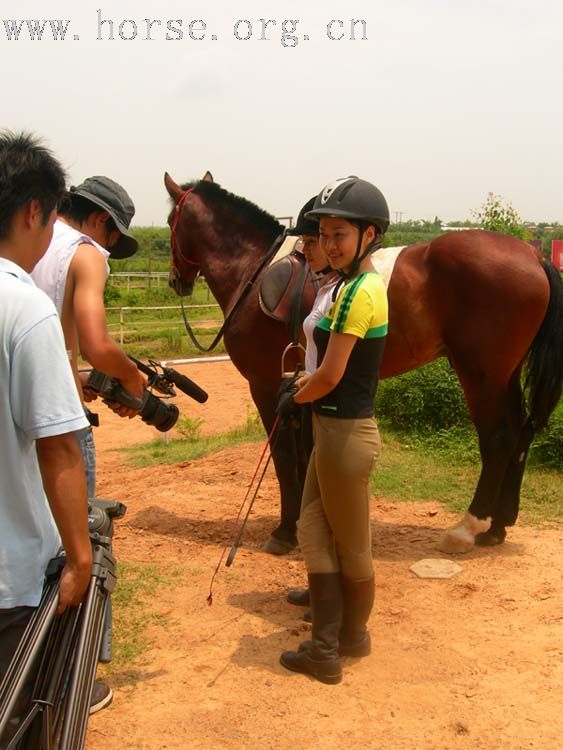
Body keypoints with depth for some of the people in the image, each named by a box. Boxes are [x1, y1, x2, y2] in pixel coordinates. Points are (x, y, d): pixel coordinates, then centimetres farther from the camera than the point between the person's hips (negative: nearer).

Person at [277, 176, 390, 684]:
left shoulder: (359, 292, -20)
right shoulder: (360, 285, 10)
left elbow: (330, 375, -20)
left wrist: (295, 398, -3)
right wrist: (303, 386, 8)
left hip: (346, 433, -10)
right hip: (335, 428, 10)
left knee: (351, 546, 10)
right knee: (313, 531, 15)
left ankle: (353, 638, 32)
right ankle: (326, 649, 26)